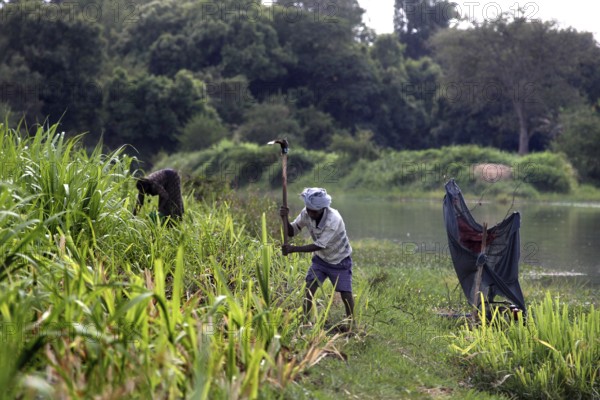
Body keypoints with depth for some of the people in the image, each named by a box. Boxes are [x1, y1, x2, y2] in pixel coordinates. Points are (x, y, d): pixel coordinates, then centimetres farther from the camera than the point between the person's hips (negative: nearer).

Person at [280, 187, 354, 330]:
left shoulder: (333, 219, -35)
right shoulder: (306, 214, -18)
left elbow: (319, 245, -34)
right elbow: (291, 232, -9)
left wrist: (293, 249, -36)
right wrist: (285, 219, -29)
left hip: (340, 261, -4)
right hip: (320, 259, 4)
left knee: (346, 295, -4)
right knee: (310, 287, -12)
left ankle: (351, 325, 14)